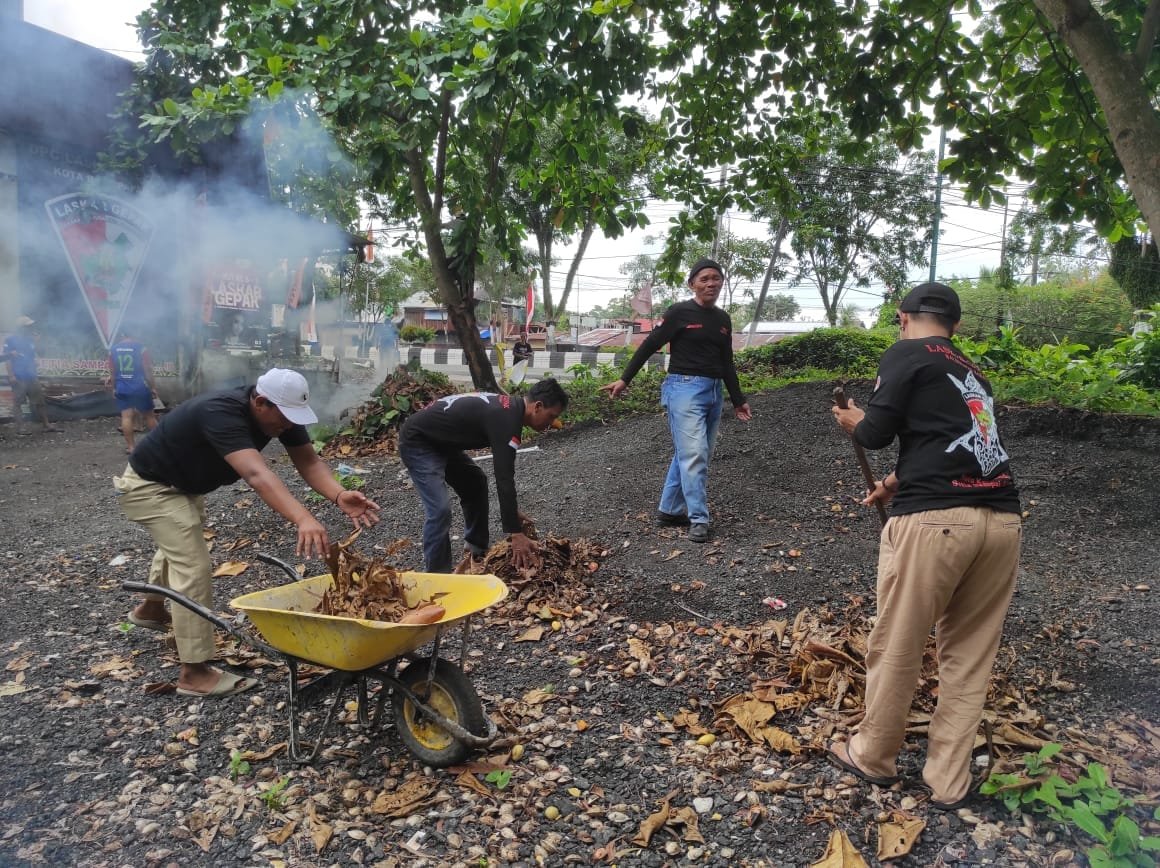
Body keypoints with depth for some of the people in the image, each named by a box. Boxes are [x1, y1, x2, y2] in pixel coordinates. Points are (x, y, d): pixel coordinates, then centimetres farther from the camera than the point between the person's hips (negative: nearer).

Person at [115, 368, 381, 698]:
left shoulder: (280, 413, -17)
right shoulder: (221, 413, -42)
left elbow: (309, 461, -24)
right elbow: (256, 474, -56)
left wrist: (339, 496, -45)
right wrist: (303, 519, -69)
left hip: (185, 483, 10)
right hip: (149, 485, -9)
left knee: (178, 547, 31)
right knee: (194, 567, -16)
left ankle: (150, 610, 61)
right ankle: (195, 674, -5)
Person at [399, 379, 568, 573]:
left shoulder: (508, 409, 5)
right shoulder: (506, 419, -26)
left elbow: (504, 473, 16)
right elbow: (504, 477, -30)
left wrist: (512, 511, 18)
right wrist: (516, 533, -28)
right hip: (417, 441, -11)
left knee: (476, 484, 19)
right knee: (440, 510, -20)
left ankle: (477, 552, 28)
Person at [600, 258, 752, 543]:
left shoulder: (723, 319, 14)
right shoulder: (680, 312, -5)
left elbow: (727, 364, 21)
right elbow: (649, 346, -4)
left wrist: (738, 400, 21)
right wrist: (624, 379, -7)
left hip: (714, 392, 7)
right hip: (685, 389, -7)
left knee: (689, 455, 9)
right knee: (693, 455, -11)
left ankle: (669, 511, 19)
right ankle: (699, 520, -7)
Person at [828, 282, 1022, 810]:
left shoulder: (906, 354, 4)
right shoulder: (972, 372, 24)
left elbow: (877, 433, -2)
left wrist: (852, 421, 21)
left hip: (935, 520, -7)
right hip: (1002, 519, 7)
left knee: (895, 649, 10)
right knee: (970, 657, 16)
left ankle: (872, 757, 28)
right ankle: (949, 783, 26)